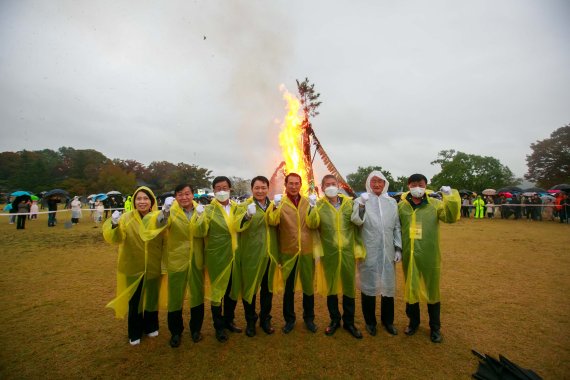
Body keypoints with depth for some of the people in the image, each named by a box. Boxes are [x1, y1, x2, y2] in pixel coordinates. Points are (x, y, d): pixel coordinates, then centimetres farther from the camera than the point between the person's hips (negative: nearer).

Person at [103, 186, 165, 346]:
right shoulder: (127, 218, -12)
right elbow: (114, 238, -23)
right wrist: (114, 225, -41)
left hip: (153, 267, 1)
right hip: (133, 267, -1)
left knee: (152, 298, 19)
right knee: (134, 301, 15)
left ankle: (151, 326, 42)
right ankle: (135, 333, 37)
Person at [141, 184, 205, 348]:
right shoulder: (171, 212, -9)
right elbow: (158, 224, -30)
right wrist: (164, 212, -46)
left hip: (197, 261, 2)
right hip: (177, 261, -2)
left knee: (198, 296, 15)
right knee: (175, 298, 12)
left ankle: (196, 329, 36)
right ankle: (176, 332, 35)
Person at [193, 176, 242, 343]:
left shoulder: (237, 208, 6)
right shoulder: (209, 210, -7)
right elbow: (199, 233, -16)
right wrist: (201, 217, -33)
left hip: (234, 255, 4)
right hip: (217, 257, -4)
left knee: (233, 290, 17)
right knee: (217, 291, 10)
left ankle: (228, 320, 38)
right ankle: (219, 327, 28)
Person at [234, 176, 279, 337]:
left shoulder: (273, 206, 8)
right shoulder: (244, 206, -5)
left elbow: (276, 223, -2)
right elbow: (238, 226, -24)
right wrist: (247, 215, -40)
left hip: (269, 254, 4)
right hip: (251, 255, -3)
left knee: (267, 288, 15)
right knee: (249, 288, 10)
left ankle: (265, 319, 35)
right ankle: (250, 322, 30)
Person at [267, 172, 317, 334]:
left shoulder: (308, 201, 2)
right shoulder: (280, 202, -4)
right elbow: (272, 222, -19)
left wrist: (313, 208, -21)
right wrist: (275, 206, -35)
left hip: (307, 251, 2)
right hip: (288, 252, -1)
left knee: (308, 286, 16)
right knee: (288, 287, 13)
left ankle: (309, 318, 36)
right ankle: (289, 319, 32)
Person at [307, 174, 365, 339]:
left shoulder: (349, 203, 1)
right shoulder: (319, 205, -2)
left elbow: (358, 224, 5)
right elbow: (311, 224, -16)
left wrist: (358, 249, 1)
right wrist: (313, 209, -32)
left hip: (348, 252, 1)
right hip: (329, 253, -1)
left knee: (349, 287, 11)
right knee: (331, 287, 13)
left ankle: (349, 322, 30)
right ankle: (334, 319, 33)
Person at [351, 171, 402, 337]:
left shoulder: (392, 202, 7)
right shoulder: (362, 200, -2)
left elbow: (397, 226, 9)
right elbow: (356, 221, -16)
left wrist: (398, 248, 4)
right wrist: (361, 204, -29)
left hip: (388, 251, 3)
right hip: (369, 252, -3)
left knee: (388, 285, 12)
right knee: (369, 284, 8)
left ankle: (387, 320, 32)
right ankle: (370, 321, 27)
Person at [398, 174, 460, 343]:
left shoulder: (434, 204, -1)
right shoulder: (401, 206, 1)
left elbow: (451, 217, -16)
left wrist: (451, 198, -28)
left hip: (429, 256, -1)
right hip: (409, 256, 1)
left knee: (432, 289, 12)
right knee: (410, 289, 14)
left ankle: (435, 327, 31)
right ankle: (413, 322, 35)